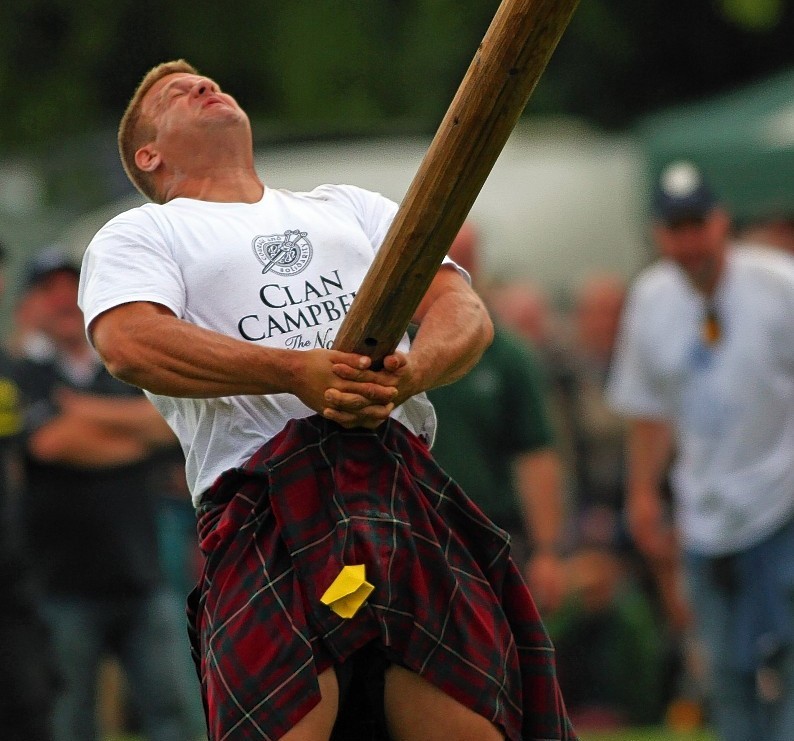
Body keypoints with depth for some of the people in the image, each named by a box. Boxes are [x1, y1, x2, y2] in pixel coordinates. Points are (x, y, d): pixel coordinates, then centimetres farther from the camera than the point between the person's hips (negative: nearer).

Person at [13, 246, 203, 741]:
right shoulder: (26, 378, 4)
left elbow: (170, 422, -3)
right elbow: (50, 441, -15)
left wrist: (94, 411, -10)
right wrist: (132, 438, -2)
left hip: (142, 582, 3)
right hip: (65, 585, -3)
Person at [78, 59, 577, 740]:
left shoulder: (350, 207, 33)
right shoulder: (139, 236, 20)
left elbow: (465, 311, 18)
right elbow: (130, 342, -3)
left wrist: (409, 373, -7)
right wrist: (297, 371, -16)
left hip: (411, 492, 3)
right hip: (266, 522, -3)